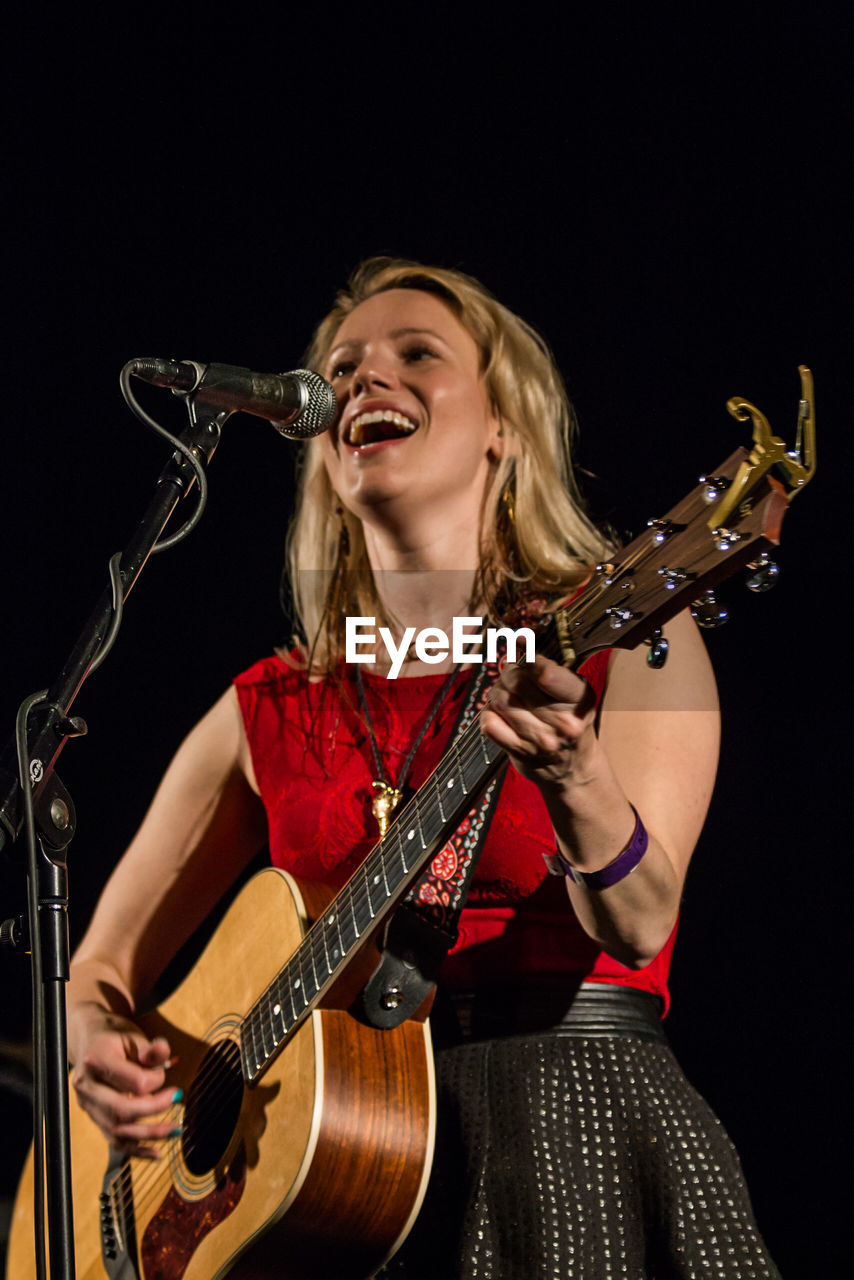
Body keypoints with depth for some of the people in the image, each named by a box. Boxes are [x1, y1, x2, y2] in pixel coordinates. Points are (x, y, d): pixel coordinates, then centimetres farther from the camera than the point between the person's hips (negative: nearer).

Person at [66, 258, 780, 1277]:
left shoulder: (624, 640, 4)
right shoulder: (267, 713, 13)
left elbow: (640, 925, -11)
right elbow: (100, 967, 17)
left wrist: (572, 778, -31)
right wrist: (102, 1050, -6)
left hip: (579, 1146, -3)